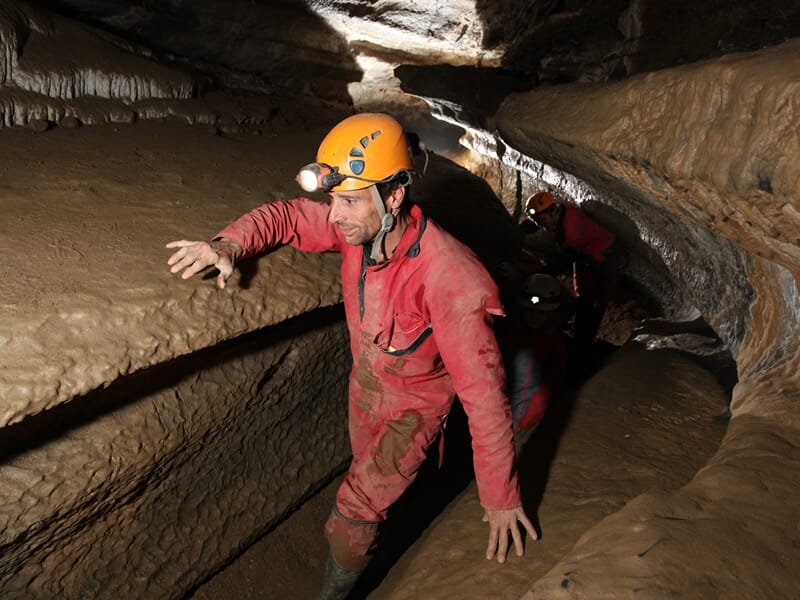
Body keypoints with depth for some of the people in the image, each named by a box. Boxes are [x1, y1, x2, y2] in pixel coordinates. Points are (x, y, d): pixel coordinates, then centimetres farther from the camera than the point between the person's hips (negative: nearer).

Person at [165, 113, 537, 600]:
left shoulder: (449, 279, -39)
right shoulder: (362, 224, -21)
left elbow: (484, 392, -34)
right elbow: (285, 216, -6)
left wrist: (500, 497, -26)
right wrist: (229, 245, -28)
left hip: (413, 408, -6)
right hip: (364, 387, 6)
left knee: (353, 519, -3)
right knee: (372, 479, 29)